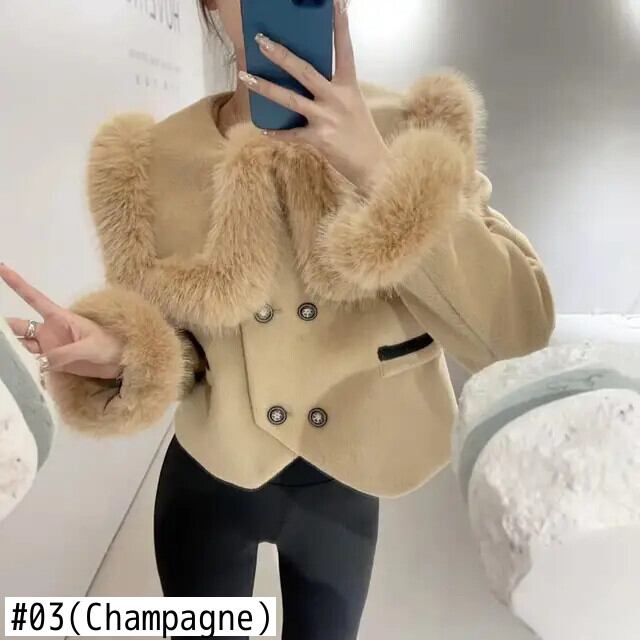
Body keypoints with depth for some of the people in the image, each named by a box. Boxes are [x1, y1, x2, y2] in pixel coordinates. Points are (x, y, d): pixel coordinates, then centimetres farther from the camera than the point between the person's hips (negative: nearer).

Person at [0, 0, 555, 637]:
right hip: (208, 481, 0)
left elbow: (517, 323, -23)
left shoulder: (410, 133, -13)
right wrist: (124, 355, -26)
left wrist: (379, 171, -32)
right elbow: (167, 341, -3)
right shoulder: (153, 159, -12)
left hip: (341, 484, 1)